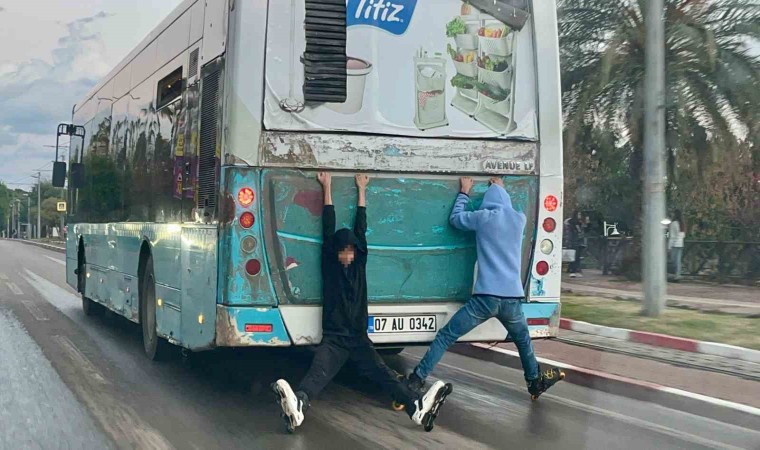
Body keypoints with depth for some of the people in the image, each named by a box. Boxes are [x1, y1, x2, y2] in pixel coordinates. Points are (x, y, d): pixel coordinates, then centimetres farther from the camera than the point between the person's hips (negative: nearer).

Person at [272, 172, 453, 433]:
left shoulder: (359, 263, 14)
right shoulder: (330, 265, 8)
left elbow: (361, 229, 14)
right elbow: (328, 230, 4)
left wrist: (361, 190, 17)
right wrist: (327, 188, 5)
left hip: (359, 338, 2)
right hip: (333, 339, -2)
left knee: (383, 373, -21)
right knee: (317, 373, -29)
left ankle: (418, 407, -47)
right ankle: (297, 407, -61)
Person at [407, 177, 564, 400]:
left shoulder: (484, 217, 2)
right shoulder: (520, 219, 12)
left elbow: (455, 218, 19)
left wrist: (464, 192, 31)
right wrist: (500, 190, 50)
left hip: (486, 297, -3)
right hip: (512, 299, 3)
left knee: (446, 336, 2)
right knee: (523, 341, 30)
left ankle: (416, 381, -2)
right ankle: (536, 382, 43)